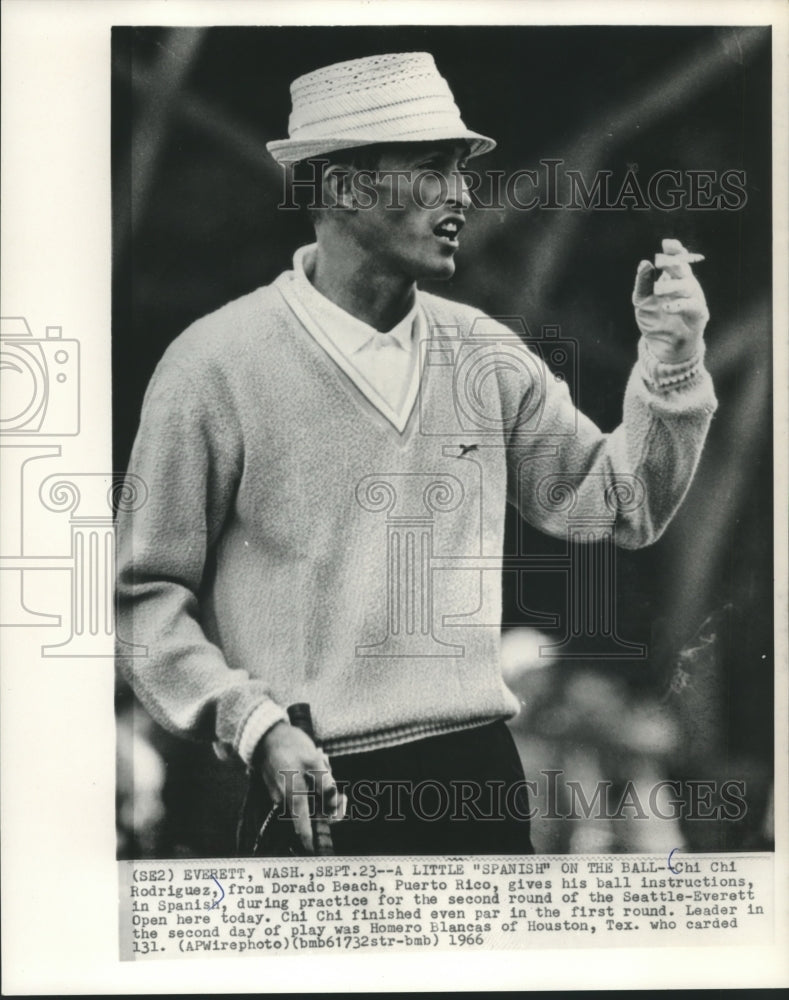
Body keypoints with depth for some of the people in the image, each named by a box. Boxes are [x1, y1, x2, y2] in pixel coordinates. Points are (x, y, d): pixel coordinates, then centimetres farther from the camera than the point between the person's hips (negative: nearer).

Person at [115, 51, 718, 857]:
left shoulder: (484, 356, 4)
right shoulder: (215, 363, -9)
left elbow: (618, 507, 6)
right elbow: (146, 591, -7)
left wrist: (669, 365, -6)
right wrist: (254, 726, -17)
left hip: (477, 766, 5)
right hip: (310, 789, -4)